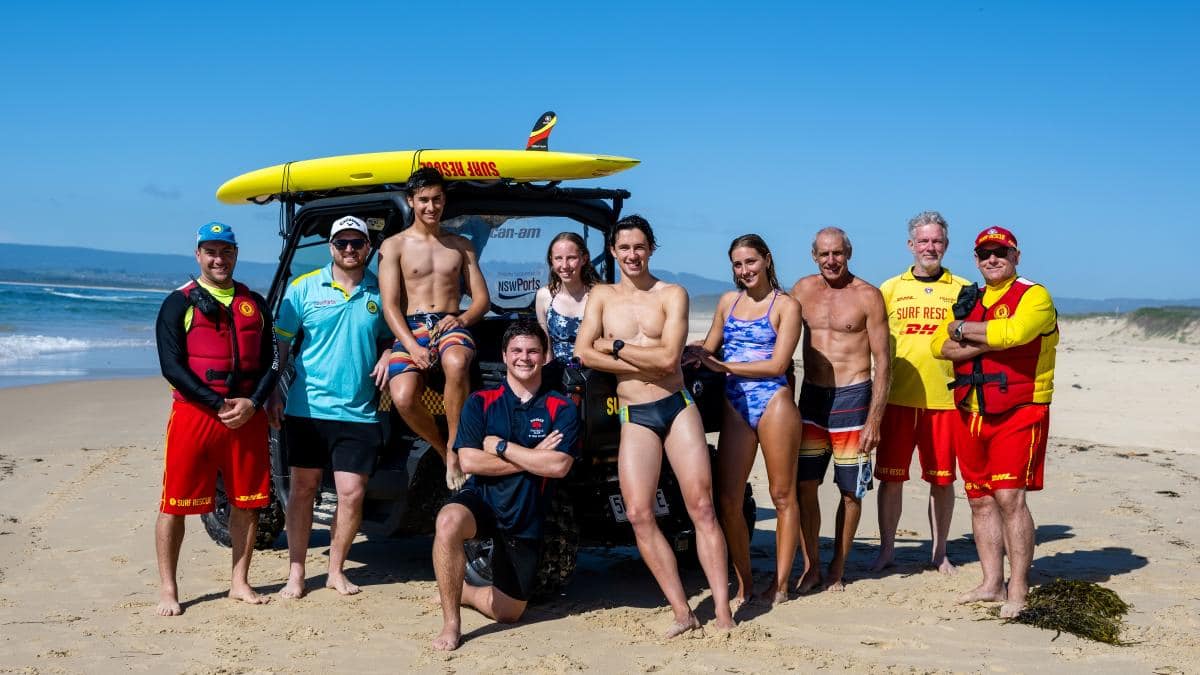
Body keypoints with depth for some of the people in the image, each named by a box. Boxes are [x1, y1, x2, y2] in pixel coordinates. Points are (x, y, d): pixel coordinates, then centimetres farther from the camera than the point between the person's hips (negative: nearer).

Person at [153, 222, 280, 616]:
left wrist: (252, 403, -8)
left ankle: (239, 583, 21)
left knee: (247, 501, 8)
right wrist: (219, 404, -15)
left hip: (248, 416, 4)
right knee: (175, 504, -1)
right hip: (194, 414, -3)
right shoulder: (179, 303, 1)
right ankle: (168, 589, 10)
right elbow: (171, 365, -7)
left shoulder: (255, 303, 13)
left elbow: (271, 361, 10)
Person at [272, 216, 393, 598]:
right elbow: (281, 342, 3)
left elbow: (389, 337, 19)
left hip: (359, 412, 1)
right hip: (307, 408, -1)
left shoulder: (380, 293, 5)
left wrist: (386, 356, -3)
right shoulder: (304, 287, 1)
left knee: (351, 495, -1)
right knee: (303, 490, 6)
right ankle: (295, 574, 15)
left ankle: (336, 570, 16)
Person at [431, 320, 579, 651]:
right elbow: (468, 461, -13)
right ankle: (451, 624, -23)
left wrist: (501, 447, -14)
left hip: (526, 518, 2)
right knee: (448, 521, -38)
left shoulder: (562, 408, -2)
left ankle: (459, 591, 41)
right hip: (481, 499, -1)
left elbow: (559, 465, -16)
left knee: (509, 612, 8)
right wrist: (533, 456, -15)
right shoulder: (481, 402, -1)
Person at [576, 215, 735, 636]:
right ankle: (682, 613, -2)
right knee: (638, 514, -9)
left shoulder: (672, 295, 3)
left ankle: (723, 614, -4)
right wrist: (645, 362, -9)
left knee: (701, 507, -6)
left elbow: (669, 357, -11)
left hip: (677, 407, -2)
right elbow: (583, 352, -4)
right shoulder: (602, 296, 11)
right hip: (634, 416, 2)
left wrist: (616, 347, -5)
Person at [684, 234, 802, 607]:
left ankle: (780, 584, 12)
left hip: (773, 402, -5)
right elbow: (708, 348, 23)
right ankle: (743, 583, 13)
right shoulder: (728, 302, 15)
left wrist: (721, 365, -11)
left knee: (782, 495, 4)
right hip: (735, 406, 5)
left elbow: (777, 365, -9)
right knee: (727, 499, 0)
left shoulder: (786, 305, 0)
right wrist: (691, 355, -1)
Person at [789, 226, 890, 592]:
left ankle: (837, 569, 19)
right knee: (803, 485, 1)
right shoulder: (803, 290, 6)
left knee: (851, 491, 5)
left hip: (852, 397, -3)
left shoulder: (868, 296, -5)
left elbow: (883, 361, -6)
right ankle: (811, 567, 13)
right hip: (811, 396, 3)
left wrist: (874, 419, -11)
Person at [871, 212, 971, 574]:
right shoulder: (890, 289, 9)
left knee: (942, 479, 5)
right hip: (897, 397, 1)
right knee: (890, 477, 4)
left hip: (945, 398, 0)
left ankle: (940, 552, 19)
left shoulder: (963, 290, 7)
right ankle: (886, 549, 17)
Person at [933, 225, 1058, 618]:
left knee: (1009, 496, -12)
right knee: (980, 500, 7)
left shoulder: (1034, 296, -3)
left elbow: (1012, 331, -24)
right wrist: (987, 342, -12)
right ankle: (992, 584, 15)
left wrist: (963, 329, -10)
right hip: (971, 413, 6)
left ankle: (1018, 592, -6)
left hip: (1019, 412, -6)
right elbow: (940, 345, 3)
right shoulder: (968, 300, 16)